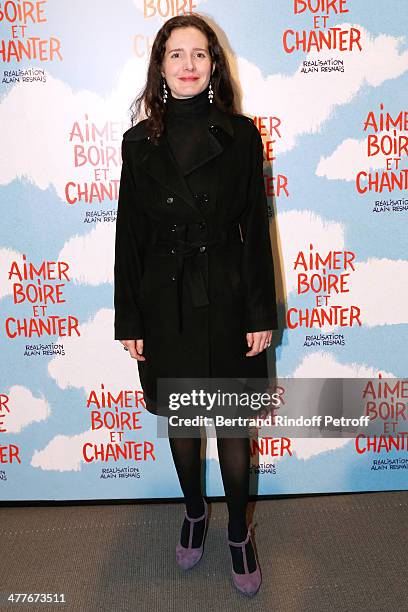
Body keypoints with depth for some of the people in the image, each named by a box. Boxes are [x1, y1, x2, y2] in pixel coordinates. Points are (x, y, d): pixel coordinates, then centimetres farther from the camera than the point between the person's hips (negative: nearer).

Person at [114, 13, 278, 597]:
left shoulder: (240, 134, -2)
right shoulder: (139, 140, 2)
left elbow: (256, 228, -2)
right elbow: (129, 234, 2)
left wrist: (261, 312, -6)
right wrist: (129, 320, 0)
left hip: (226, 300, -1)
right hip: (164, 304, 2)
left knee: (232, 422, 9)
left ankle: (239, 531, 32)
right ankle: (194, 513, 41)